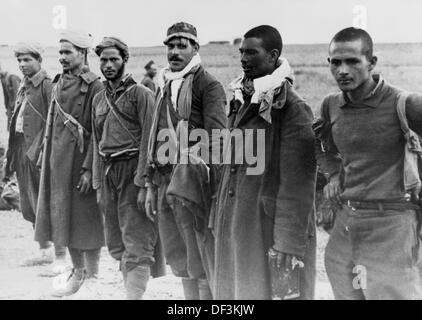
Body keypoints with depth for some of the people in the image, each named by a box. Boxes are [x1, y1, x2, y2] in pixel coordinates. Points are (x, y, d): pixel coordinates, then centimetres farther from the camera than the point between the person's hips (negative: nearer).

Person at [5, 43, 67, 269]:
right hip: (21, 150, 9)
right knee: (30, 207, 13)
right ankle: (45, 251, 26)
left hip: (39, 152, -8)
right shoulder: (23, 87, 16)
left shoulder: (47, 85, -9)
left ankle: (61, 257, 0)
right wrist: (11, 157, 15)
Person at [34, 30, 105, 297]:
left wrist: (89, 168, -18)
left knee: (85, 217, 0)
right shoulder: (59, 83, 11)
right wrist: (45, 153, 14)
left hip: (80, 159, -7)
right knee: (63, 215, 12)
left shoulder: (94, 87, -11)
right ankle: (78, 271, 26)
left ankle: (93, 276, 13)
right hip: (57, 159, 7)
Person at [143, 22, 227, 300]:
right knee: (178, 256, 15)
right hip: (164, 178, 7)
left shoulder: (208, 84, -5)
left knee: (200, 259, -3)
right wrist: (150, 185, 18)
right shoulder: (164, 87, 18)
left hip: (192, 175, -7)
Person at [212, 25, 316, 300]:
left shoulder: (292, 108, -13)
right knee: (232, 290, 13)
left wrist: (289, 244, -19)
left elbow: (298, 183, -16)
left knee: (272, 291, 2)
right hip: (234, 227, 7)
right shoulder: (242, 102, 10)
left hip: (269, 227, -7)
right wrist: (219, 218, 13)